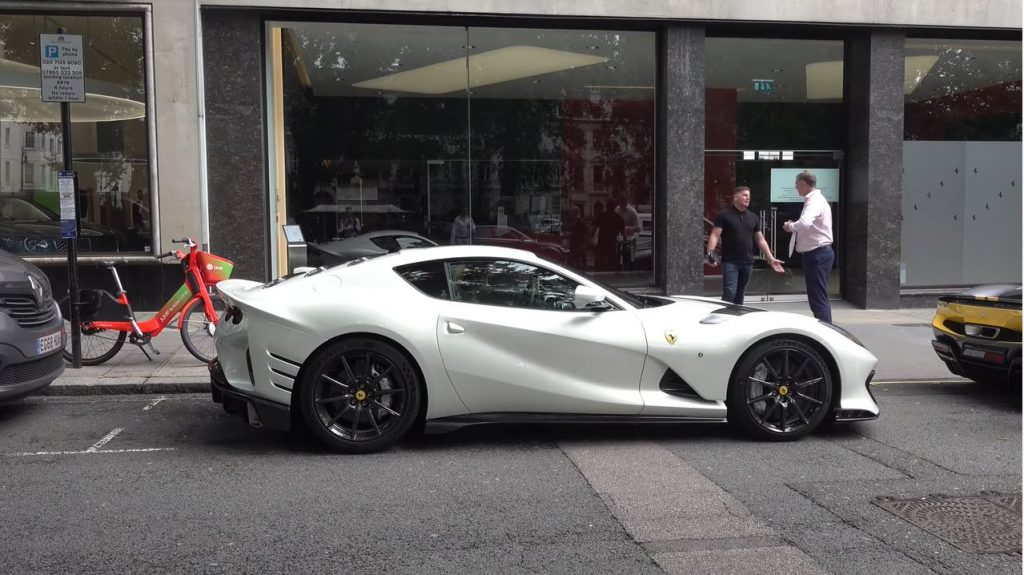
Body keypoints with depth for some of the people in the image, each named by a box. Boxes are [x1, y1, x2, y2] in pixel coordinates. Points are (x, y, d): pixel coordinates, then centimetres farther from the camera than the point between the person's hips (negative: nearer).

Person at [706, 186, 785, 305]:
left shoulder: (753, 217, 13)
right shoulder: (724, 215, -3)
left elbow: (761, 240, 17)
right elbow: (715, 235, -10)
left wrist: (771, 259, 11)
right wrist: (710, 252, -26)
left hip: (747, 263, 5)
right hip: (730, 262, -5)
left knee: (740, 295, 11)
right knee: (729, 293, -14)